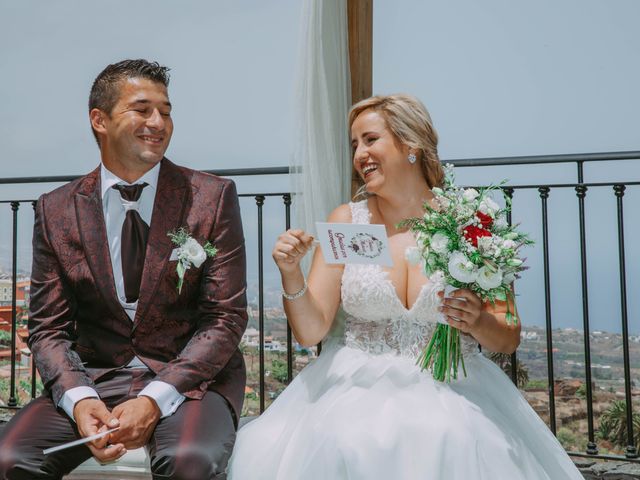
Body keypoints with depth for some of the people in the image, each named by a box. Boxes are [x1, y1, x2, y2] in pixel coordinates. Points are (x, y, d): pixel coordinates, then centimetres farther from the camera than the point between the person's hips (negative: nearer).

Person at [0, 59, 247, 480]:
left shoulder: (212, 197, -3)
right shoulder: (56, 211, 4)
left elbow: (226, 318, -6)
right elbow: (48, 328, 5)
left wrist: (155, 399, -18)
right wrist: (79, 400, -16)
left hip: (191, 377, -2)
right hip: (94, 377, 2)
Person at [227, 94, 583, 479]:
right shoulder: (346, 221, 6)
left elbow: (509, 340, 5)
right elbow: (311, 330, 1)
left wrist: (478, 320, -16)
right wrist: (291, 274, -17)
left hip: (449, 389, -1)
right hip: (357, 387, 1)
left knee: (447, 447, -33)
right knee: (333, 448, -30)